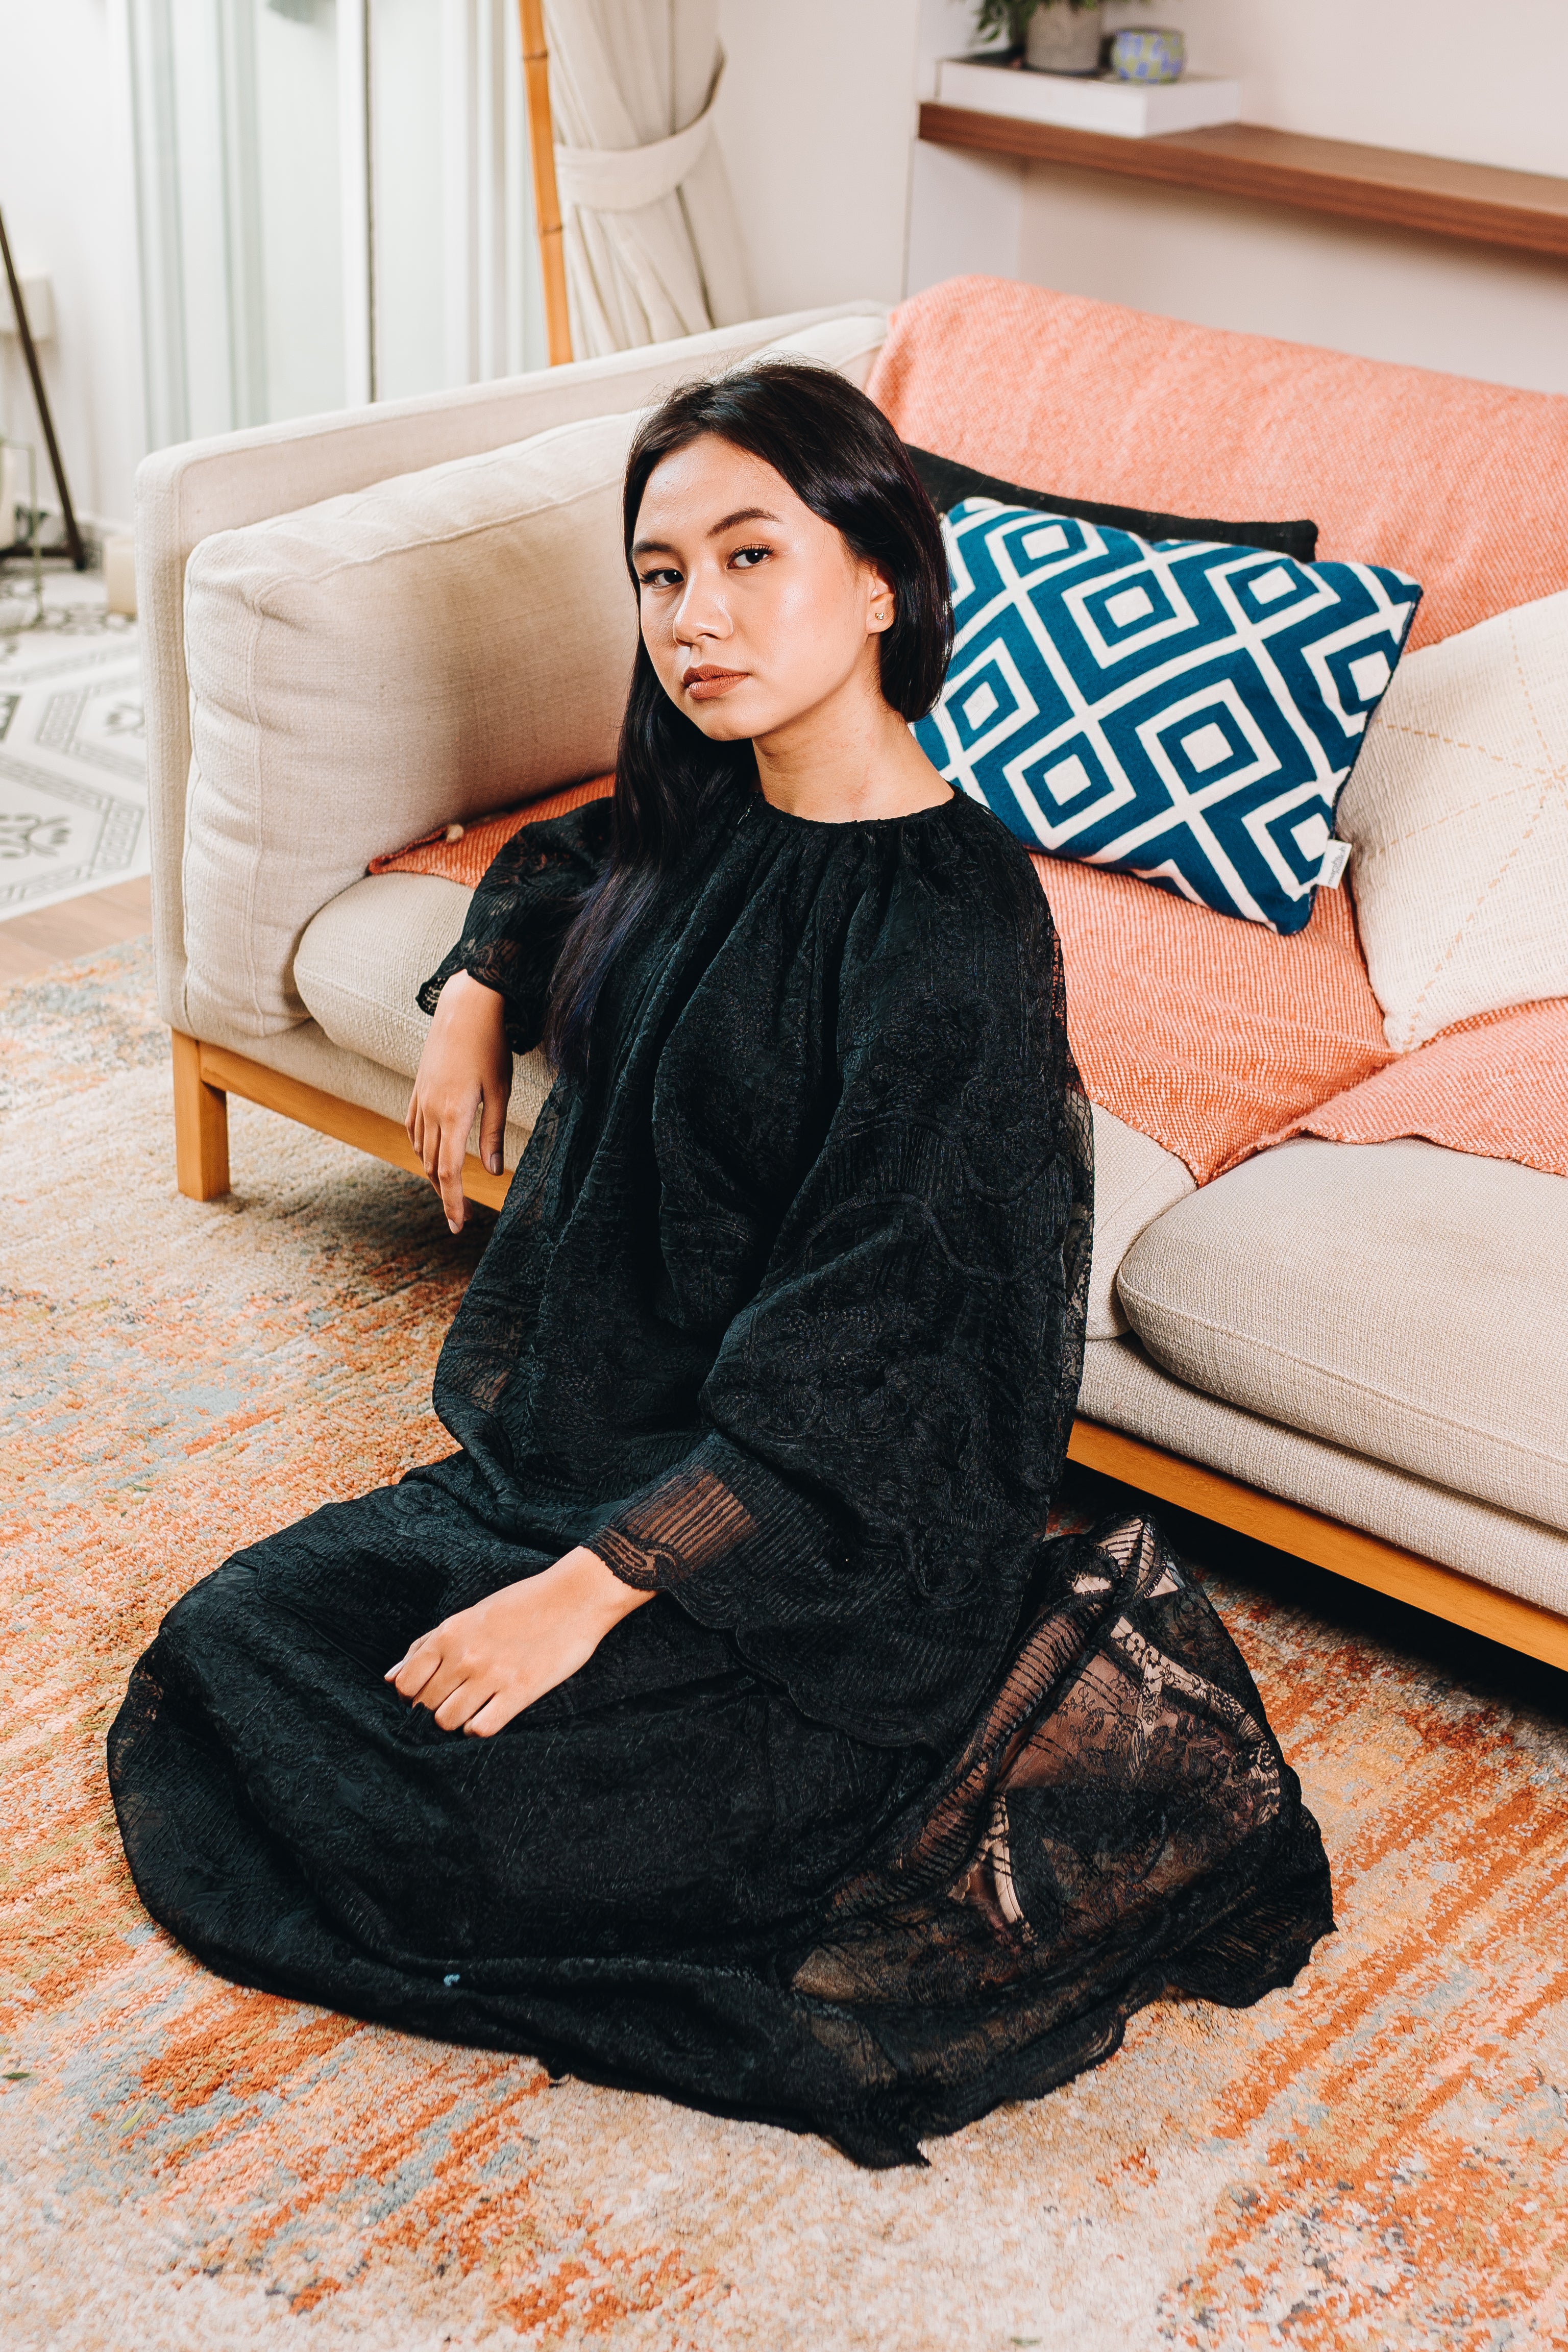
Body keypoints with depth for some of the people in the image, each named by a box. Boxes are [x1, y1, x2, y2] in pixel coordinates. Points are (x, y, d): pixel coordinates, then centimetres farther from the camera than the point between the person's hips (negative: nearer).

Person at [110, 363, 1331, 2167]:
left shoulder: (951, 931, -23)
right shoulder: (710, 820, 1)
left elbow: (852, 1363, -26)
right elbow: (556, 871, 27)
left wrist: (592, 1586, -27)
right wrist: (475, 1000, 7)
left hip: (834, 1531, -9)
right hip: (613, 1437, 9)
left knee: (452, 1804, -18)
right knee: (235, 1646, 6)